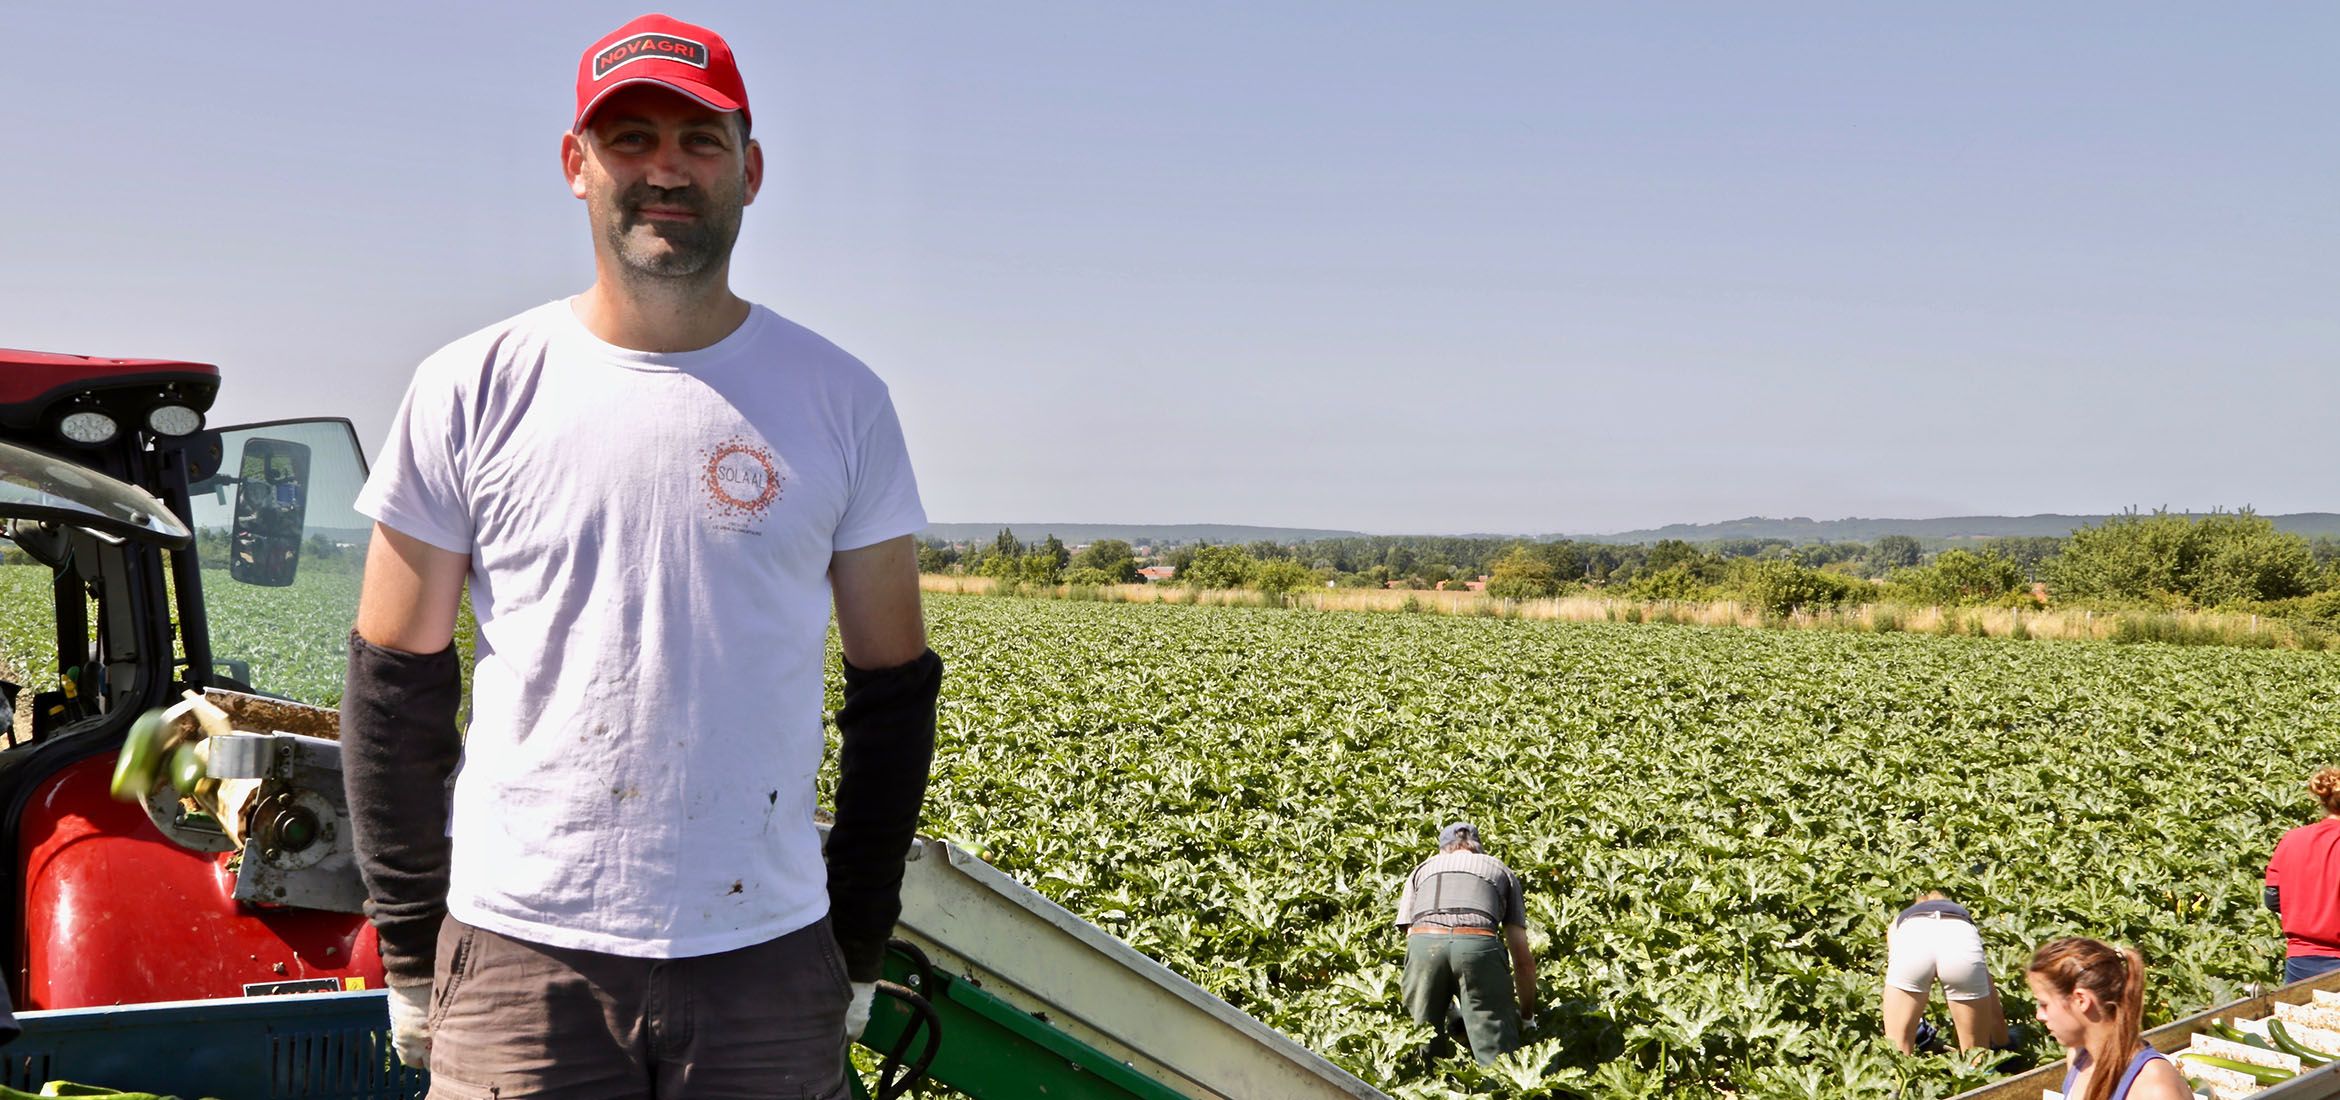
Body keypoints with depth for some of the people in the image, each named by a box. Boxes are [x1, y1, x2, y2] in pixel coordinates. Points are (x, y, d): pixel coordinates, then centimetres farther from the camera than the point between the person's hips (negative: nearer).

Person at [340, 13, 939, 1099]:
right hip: (522, 958, 0)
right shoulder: (470, 392, 0)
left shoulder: (841, 400, 2)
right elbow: (395, 685, 5)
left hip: (768, 962, 1)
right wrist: (412, 956, 4)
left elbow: (893, 690, 7)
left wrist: (858, 946, 7)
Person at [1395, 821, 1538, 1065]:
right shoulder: (1502, 871, 32)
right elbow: (1522, 956, 27)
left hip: (1423, 944, 1)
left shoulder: (1421, 870, 35)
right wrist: (1526, 1015, 38)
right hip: (1478, 945, -1)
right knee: (1497, 1053, -1)